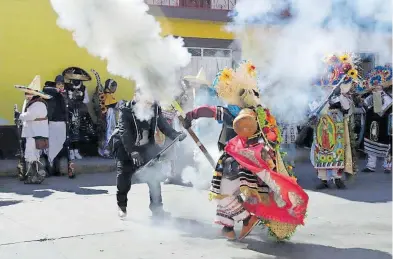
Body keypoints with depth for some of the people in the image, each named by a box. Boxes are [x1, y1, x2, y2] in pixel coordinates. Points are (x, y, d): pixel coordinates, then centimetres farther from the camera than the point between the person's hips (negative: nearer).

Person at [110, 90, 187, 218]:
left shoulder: (155, 108, -9)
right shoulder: (126, 110, -21)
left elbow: (163, 125, -10)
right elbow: (125, 133, -28)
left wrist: (176, 135, -30)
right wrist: (133, 152, -37)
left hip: (146, 146, 4)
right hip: (125, 146, -4)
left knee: (154, 175, -2)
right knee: (124, 175, -6)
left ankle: (156, 207, 11)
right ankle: (122, 206, 17)